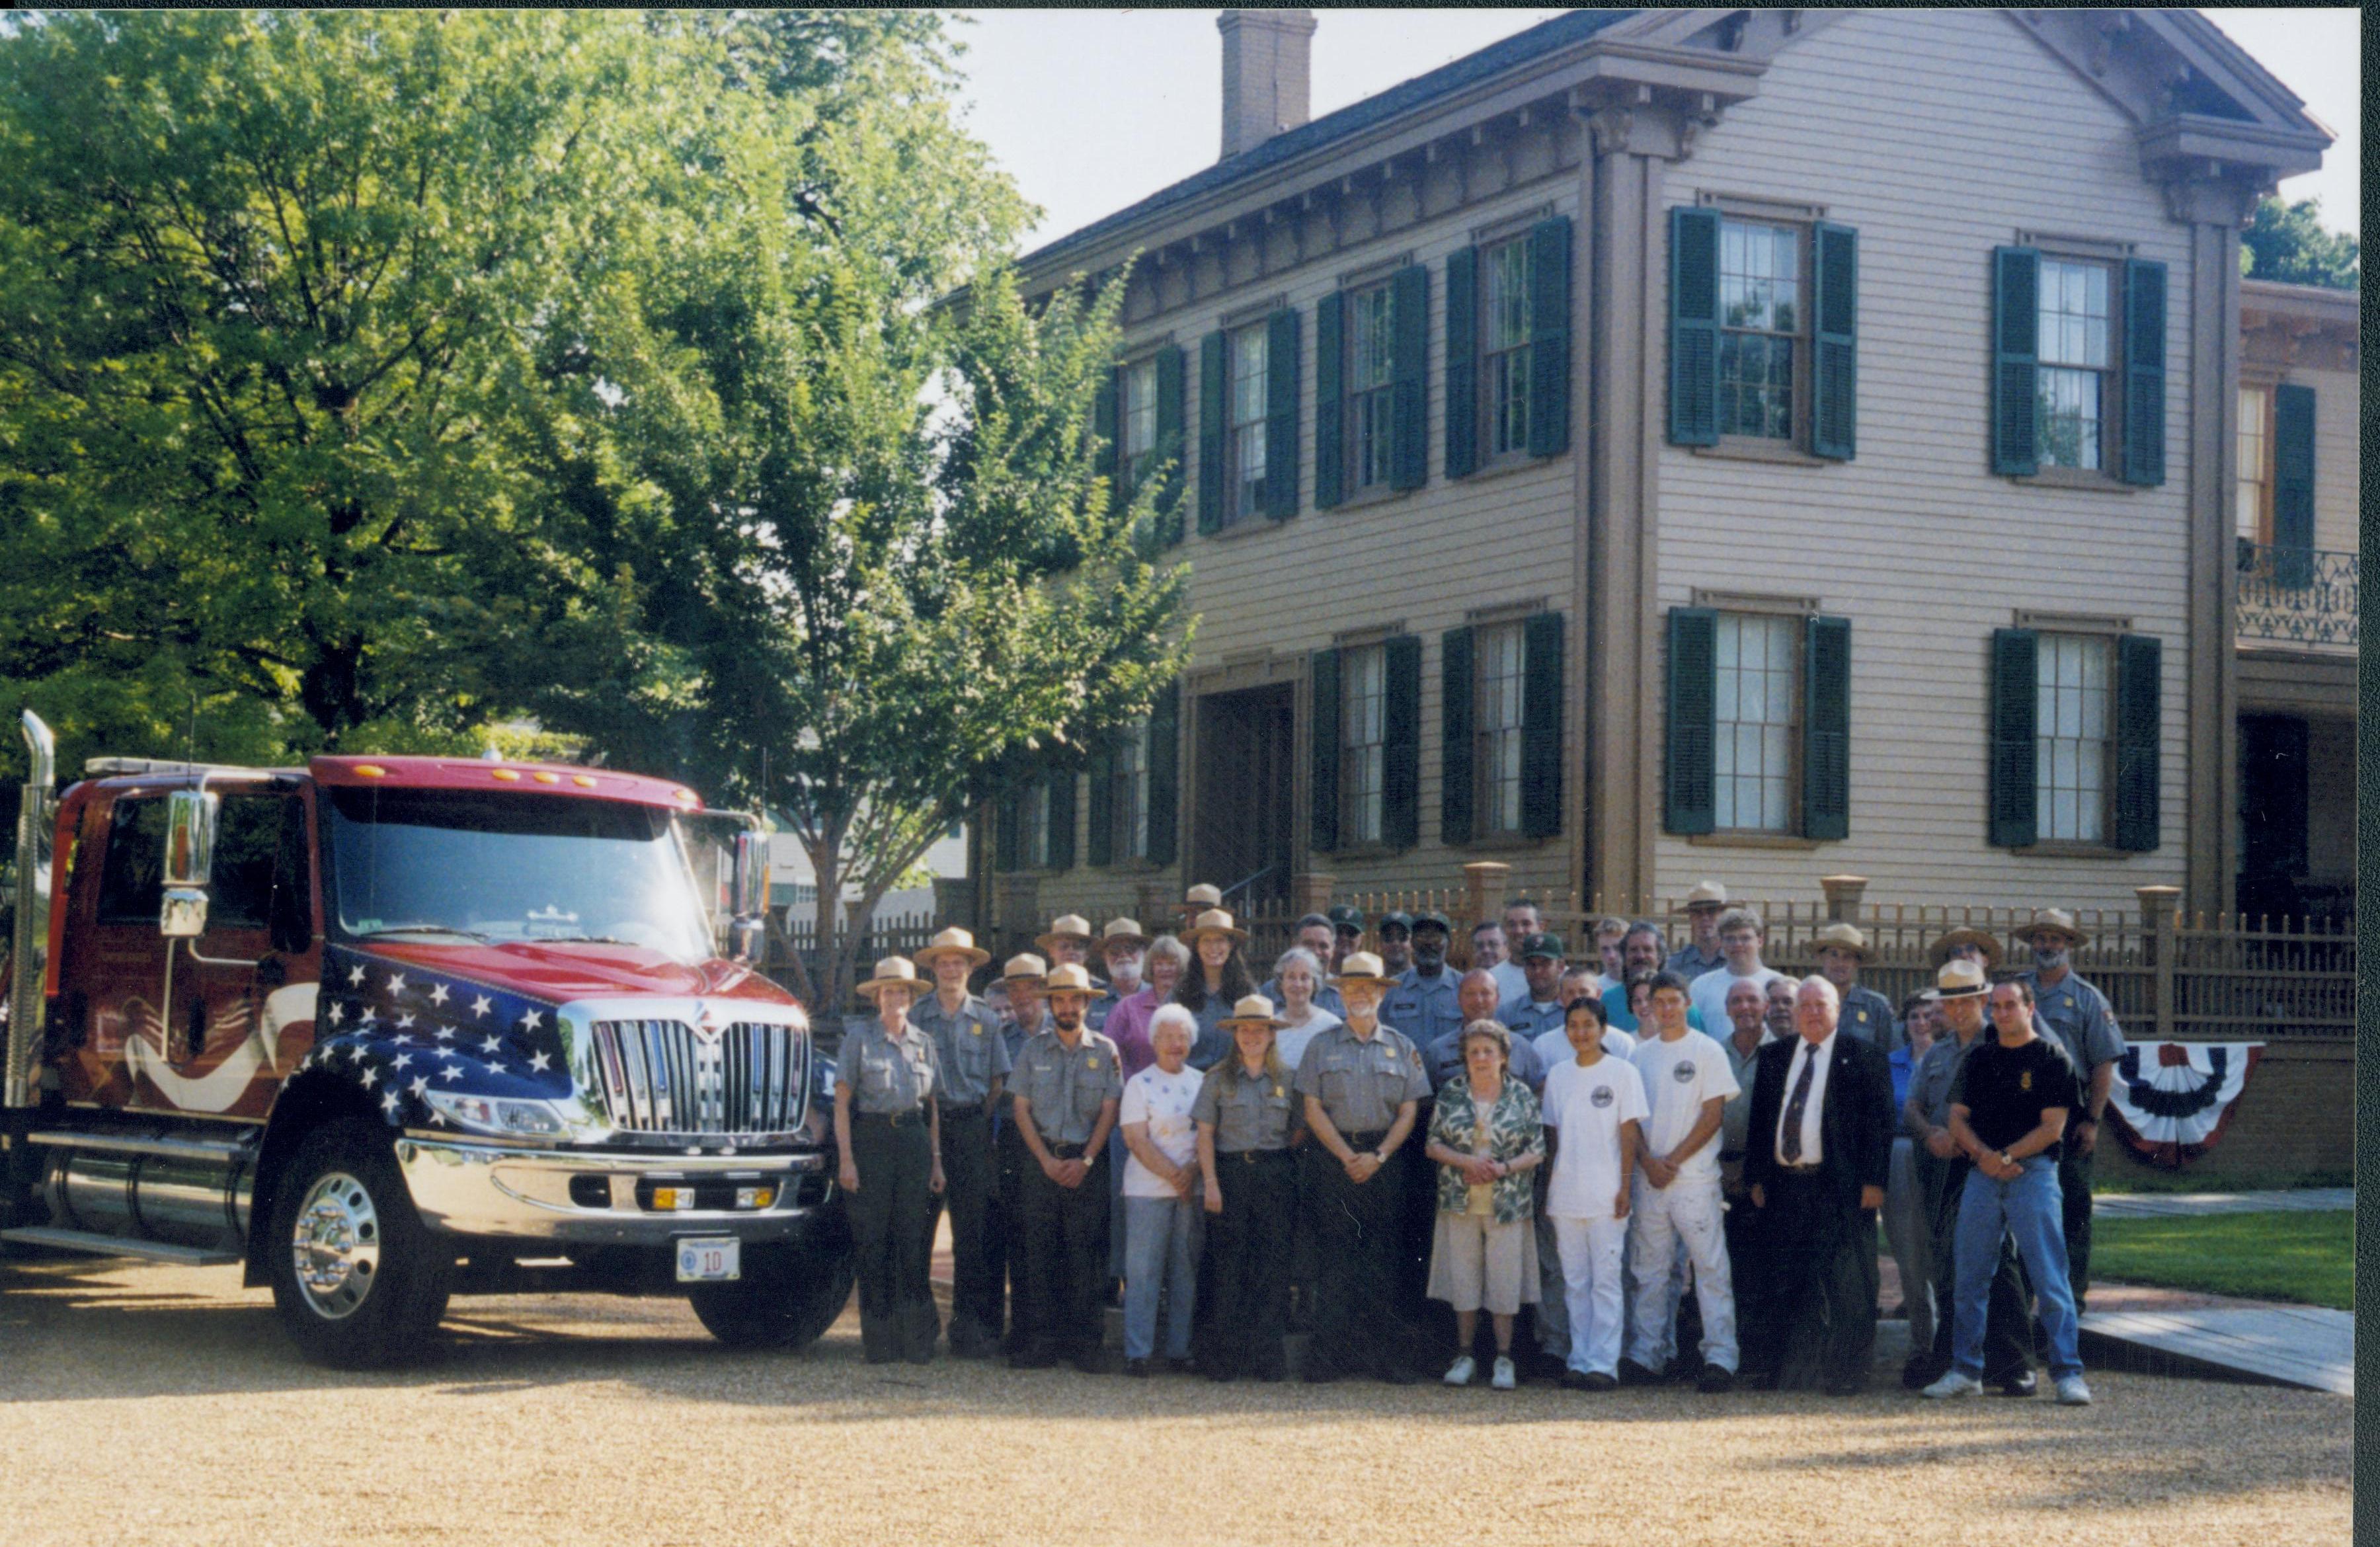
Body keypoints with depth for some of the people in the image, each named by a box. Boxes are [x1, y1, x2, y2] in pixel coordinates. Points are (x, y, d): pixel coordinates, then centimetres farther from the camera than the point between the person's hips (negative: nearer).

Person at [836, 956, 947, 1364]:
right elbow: (842, 1102, -2)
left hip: (914, 1142, 3)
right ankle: (878, 1342, 3)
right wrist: (847, 1159, -10)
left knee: (912, 1239, -1)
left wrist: (936, 1159, 8)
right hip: (870, 1142, -3)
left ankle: (917, 1339, 3)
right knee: (874, 1241, -2)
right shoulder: (859, 1037, 1)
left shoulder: (923, 1043, 12)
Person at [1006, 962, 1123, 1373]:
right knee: (1039, 1251, -1)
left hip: (1088, 1163, -1)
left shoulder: (1105, 1051, 5)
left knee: (1086, 1253, -3)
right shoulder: (1033, 1051, 8)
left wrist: (1085, 1161, -9)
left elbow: (1109, 1111, 1)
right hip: (1042, 1159, 1)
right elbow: (1021, 1109, 5)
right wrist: (1047, 1160, -6)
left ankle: (1085, 1344, 0)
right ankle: (1041, 1341, 2)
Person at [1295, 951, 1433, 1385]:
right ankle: (1329, 1354, -3)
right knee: (1335, 1259, -4)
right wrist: (1347, 1156, -9)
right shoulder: (1321, 1046, 8)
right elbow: (1313, 1109, 2)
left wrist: (1378, 1156, -9)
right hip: (1332, 1156, -1)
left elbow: (1408, 1111, 5)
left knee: (1383, 1259, -2)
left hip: (1386, 1160, 1)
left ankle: (1387, 1356, 1)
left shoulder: (1402, 1047, 10)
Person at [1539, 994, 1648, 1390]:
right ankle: (1578, 1360, 12)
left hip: (1606, 1195, -4)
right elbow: (1552, 1134, 14)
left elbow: (1630, 1133, -2)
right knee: (1574, 1281, 7)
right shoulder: (1558, 1075, 12)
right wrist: (1544, 1190, 10)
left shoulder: (1622, 1072, 0)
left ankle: (1603, 1364, -5)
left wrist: (1625, 1186, -9)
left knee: (1605, 1280, -5)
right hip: (1565, 1195, 4)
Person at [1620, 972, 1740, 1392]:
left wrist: (1673, 1160, -10)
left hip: (1695, 1177, -4)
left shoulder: (1707, 1051, 0)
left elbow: (1713, 1115, -5)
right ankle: (1647, 1353, 13)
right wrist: (1648, 1162, -5)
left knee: (1710, 1266, -6)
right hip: (1649, 1178, 4)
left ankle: (1720, 1357, -6)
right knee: (1649, 1269, 7)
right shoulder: (1640, 1055, 12)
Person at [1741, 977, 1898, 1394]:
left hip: (1841, 1188, -4)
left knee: (1843, 1283, -4)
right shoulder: (1774, 1058, 16)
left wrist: (1873, 1182, -10)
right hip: (1783, 1185, 4)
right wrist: (1756, 1178, 9)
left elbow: (1879, 1120, -3)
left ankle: (1845, 1373, 1)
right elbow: (1759, 1120, 17)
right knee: (1786, 1280, 6)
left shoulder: (1863, 1056, 2)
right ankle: (1787, 1371, 12)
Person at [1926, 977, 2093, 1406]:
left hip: (2033, 1173, -5)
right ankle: (1966, 1370, 14)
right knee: (1970, 1278, 7)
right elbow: (1958, 1117, 12)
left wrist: (2005, 1156, -12)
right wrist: (1984, 1155, -6)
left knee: (2050, 1279, -8)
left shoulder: (2052, 1060, 0)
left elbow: (2052, 1126, -6)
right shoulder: (1980, 1059, 15)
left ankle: (2068, 1373, -5)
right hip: (1982, 1176, 5)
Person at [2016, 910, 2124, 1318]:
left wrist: (2092, 1121, -10)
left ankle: (2073, 1293, 2)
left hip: (2069, 1112, -3)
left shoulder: (2087, 998, 3)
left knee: (2072, 1204, -2)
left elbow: (2104, 1065, -2)